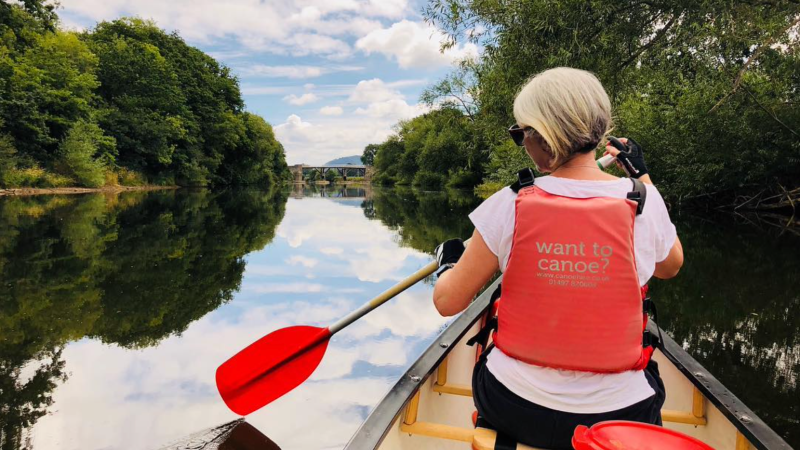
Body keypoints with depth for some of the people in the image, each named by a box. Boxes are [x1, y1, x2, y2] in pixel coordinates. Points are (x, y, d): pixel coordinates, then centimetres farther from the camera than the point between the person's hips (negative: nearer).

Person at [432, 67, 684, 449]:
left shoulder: (509, 205, -17)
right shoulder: (643, 202, -12)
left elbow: (447, 301, -9)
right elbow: (670, 267, 12)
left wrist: (449, 260, 14)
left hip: (514, 412, -1)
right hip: (621, 417, 2)